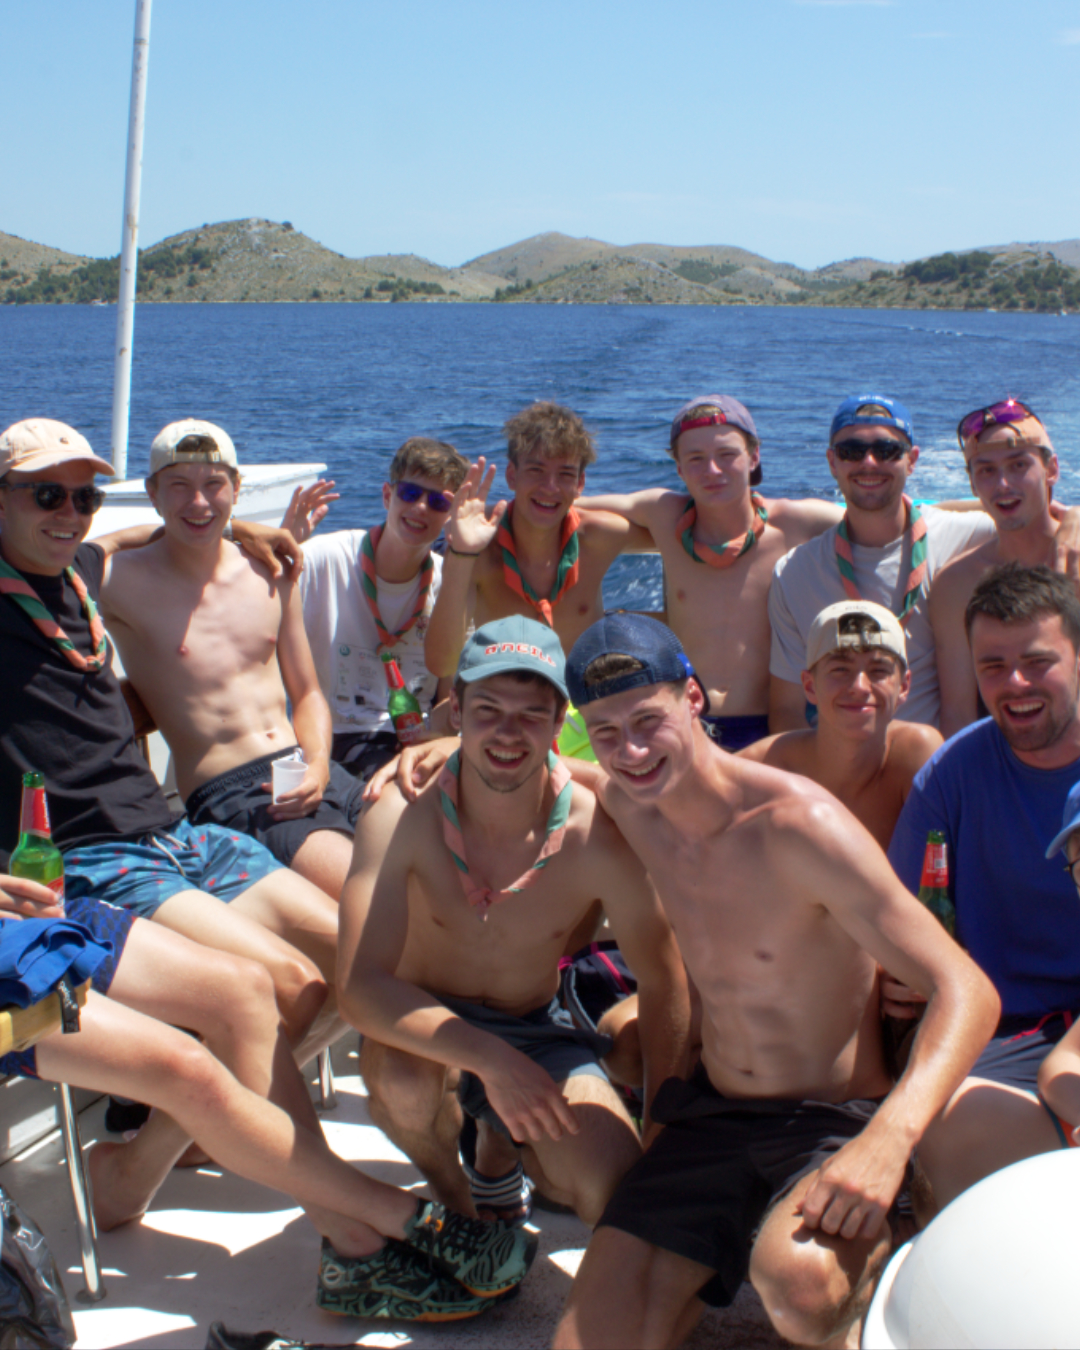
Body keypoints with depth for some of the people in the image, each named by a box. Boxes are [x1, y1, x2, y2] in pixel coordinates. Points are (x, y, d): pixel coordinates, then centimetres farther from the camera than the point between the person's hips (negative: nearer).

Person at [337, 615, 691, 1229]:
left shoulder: (598, 837, -22)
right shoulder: (400, 818, -24)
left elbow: (663, 981, -9)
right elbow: (361, 986, -30)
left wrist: (664, 1140, -10)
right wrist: (489, 1059, -41)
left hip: (538, 1033, 1)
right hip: (422, 1025, -1)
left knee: (616, 1195, -20)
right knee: (401, 1081, -36)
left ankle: (501, 1145, 16)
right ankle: (447, 1186, 2)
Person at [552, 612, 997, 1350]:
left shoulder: (798, 822, -22)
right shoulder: (629, 805, -2)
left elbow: (967, 992, -26)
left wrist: (888, 1140, -40)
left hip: (835, 1123, -5)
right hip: (712, 1119, 5)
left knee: (796, 1284, -36)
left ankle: (869, 1244, -2)